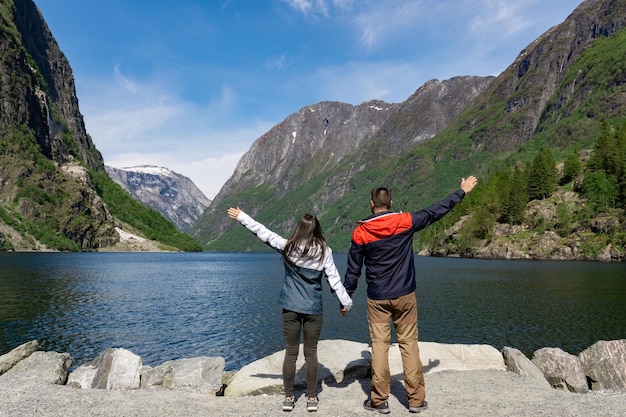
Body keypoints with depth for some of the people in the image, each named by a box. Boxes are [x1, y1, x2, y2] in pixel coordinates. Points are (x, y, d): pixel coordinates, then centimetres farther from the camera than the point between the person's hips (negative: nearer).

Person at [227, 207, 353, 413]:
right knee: (311, 353, 9)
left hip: (291, 309, 0)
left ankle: (288, 397, 18)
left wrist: (241, 217, 10)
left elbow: (263, 232, -1)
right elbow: (334, 279, -2)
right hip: (313, 310, 0)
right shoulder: (324, 251, -5)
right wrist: (345, 302, 9)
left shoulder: (288, 247, -6)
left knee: (290, 352, 10)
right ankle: (311, 398, 17)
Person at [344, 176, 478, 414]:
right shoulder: (405, 222, -7)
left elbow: (353, 270, 0)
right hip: (405, 296, 0)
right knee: (409, 343, 9)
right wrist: (462, 192, 16)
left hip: (377, 299, 0)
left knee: (379, 344, 5)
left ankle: (379, 400, 11)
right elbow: (436, 212, 4)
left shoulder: (360, 232, -5)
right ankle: (416, 399, 16)